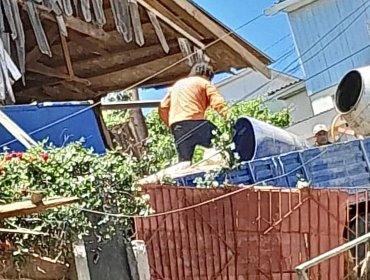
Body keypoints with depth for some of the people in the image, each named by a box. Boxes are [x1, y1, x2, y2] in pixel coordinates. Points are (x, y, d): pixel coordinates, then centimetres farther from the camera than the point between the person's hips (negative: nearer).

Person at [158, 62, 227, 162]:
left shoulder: (176, 85, 32)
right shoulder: (204, 83, 14)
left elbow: (163, 108, 25)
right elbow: (218, 103, -5)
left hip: (177, 127, 6)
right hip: (194, 122, -6)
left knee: (184, 162, 4)